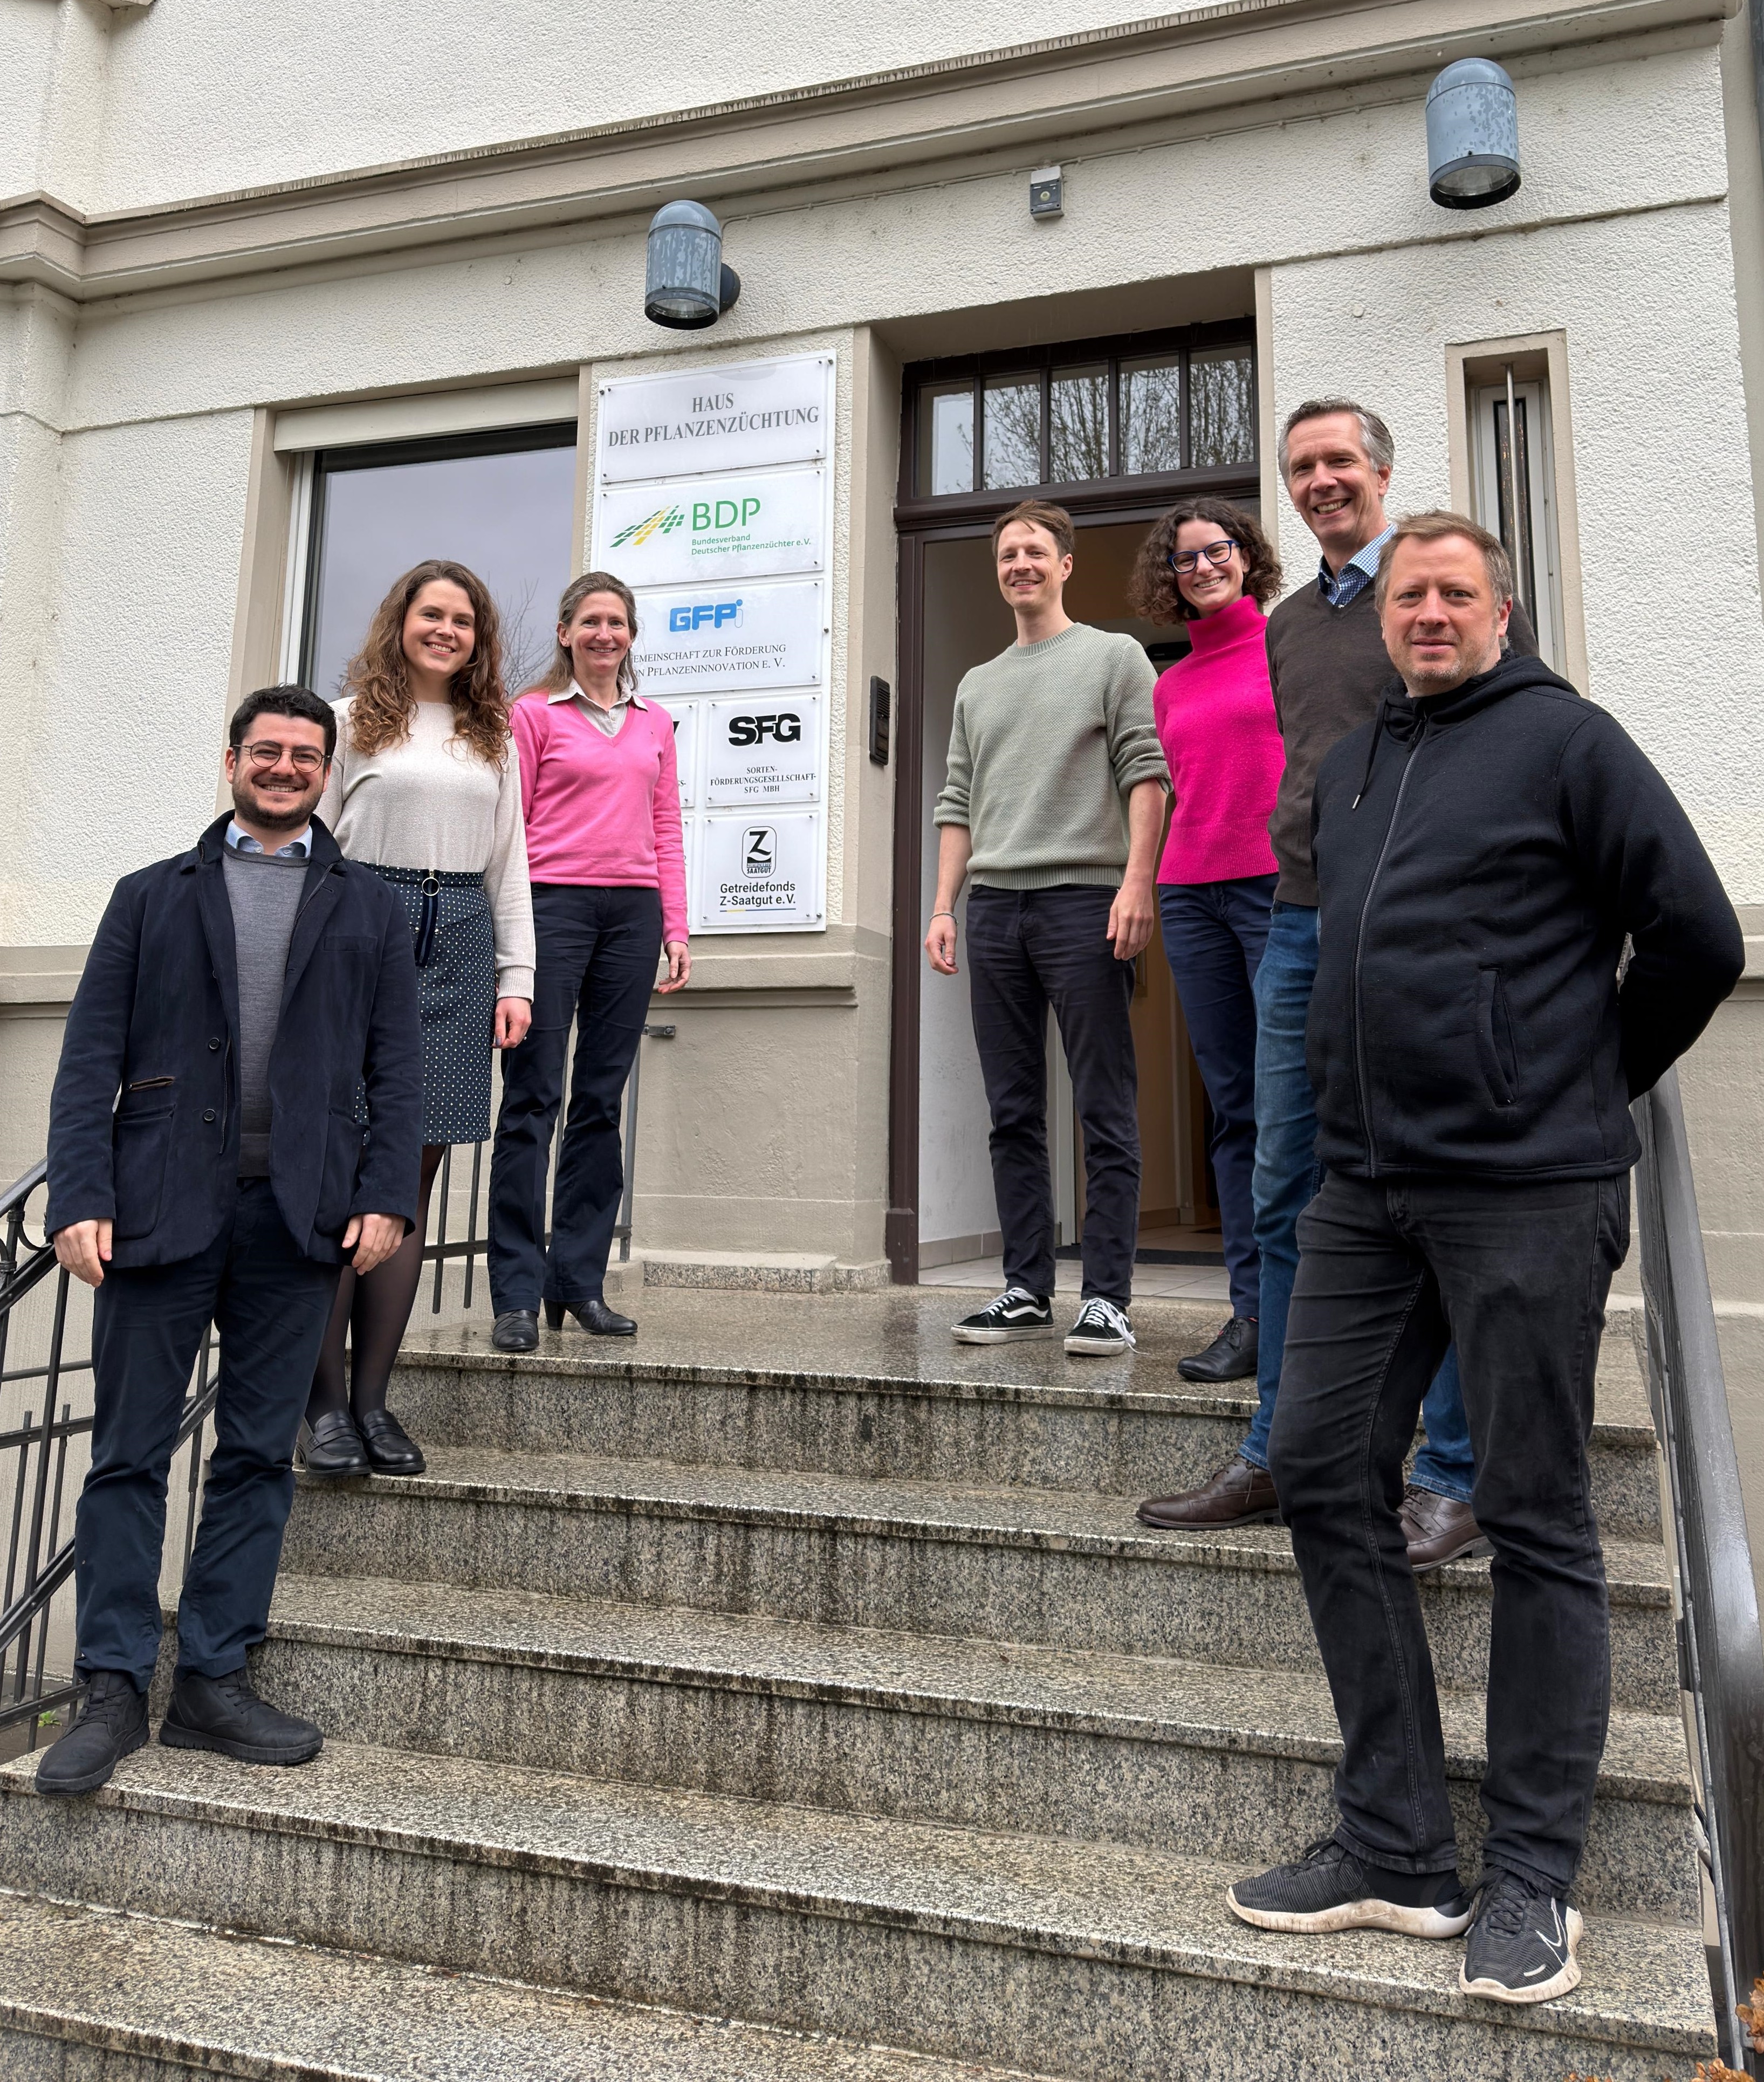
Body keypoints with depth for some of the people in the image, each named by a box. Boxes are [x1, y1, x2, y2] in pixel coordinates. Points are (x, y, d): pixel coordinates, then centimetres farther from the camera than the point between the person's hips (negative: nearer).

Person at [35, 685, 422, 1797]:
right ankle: (115, 1692, 14)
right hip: (163, 1206, 0)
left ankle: (215, 1683, 17)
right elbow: (91, 1061, 5)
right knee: (131, 1453, 3)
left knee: (259, 1456, 6)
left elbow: (397, 1070, 7)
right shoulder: (152, 897, 13)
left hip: (298, 1215, 1)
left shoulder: (369, 909, 13)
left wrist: (387, 1196, -6)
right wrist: (81, 1198, -7)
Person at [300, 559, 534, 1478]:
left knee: (413, 1178, 1)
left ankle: (372, 1397, 7)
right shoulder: (351, 721, 9)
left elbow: (509, 864, 17)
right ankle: (324, 1402, 0)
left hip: (458, 941, 3)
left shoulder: (493, 738, 19)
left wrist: (516, 977, 9)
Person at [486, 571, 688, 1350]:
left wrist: (675, 926, 7)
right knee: (532, 1096, -6)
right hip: (553, 904, -4)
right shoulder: (534, 713, 7)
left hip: (632, 910, 4)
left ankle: (580, 1281, 11)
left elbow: (667, 831, 16)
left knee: (602, 1099, 4)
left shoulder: (655, 724, 19)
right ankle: (517, 1294, -3)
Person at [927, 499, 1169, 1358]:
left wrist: (1136, 881, -14)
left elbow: (1146, 773, -1)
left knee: (1105, 1114, -5)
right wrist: (944, 906, 9)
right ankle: (1027, 1290, 11)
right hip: (993, 907, 5)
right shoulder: (977, 685, 24)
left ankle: (1107, 1297, -1)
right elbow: (957, 804, 19)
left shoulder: (1114, 656, 9)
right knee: (1013, 1115, 5)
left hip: (1084, 897, -5)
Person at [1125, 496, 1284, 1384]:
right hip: (1192, 896, 5)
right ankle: (1254, 1312, 9)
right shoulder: (1170, 687, 20)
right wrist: (1158, 888, 15)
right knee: (1235, 1109, 5)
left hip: (1285, 886, -5)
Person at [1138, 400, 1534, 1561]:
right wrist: (1301, 889, 17)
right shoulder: (1287, 626, 20)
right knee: (1287, 1201, 7)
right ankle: (1282, 1459, 18)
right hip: (1301, 929, 6)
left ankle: (1458, 1479, 9)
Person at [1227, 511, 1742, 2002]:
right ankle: (1398, 1848, 18)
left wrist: (1593, 1083, 7)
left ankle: (1532, 1878, 17)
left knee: (1537, 1518, 2)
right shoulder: (1349, 767, 18)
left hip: (1528, 1193, -7)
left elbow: (1697, 937, -3)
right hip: (1365, 1190, 7)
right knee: (1324, 1472, 5)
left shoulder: (1562, 738, -2)